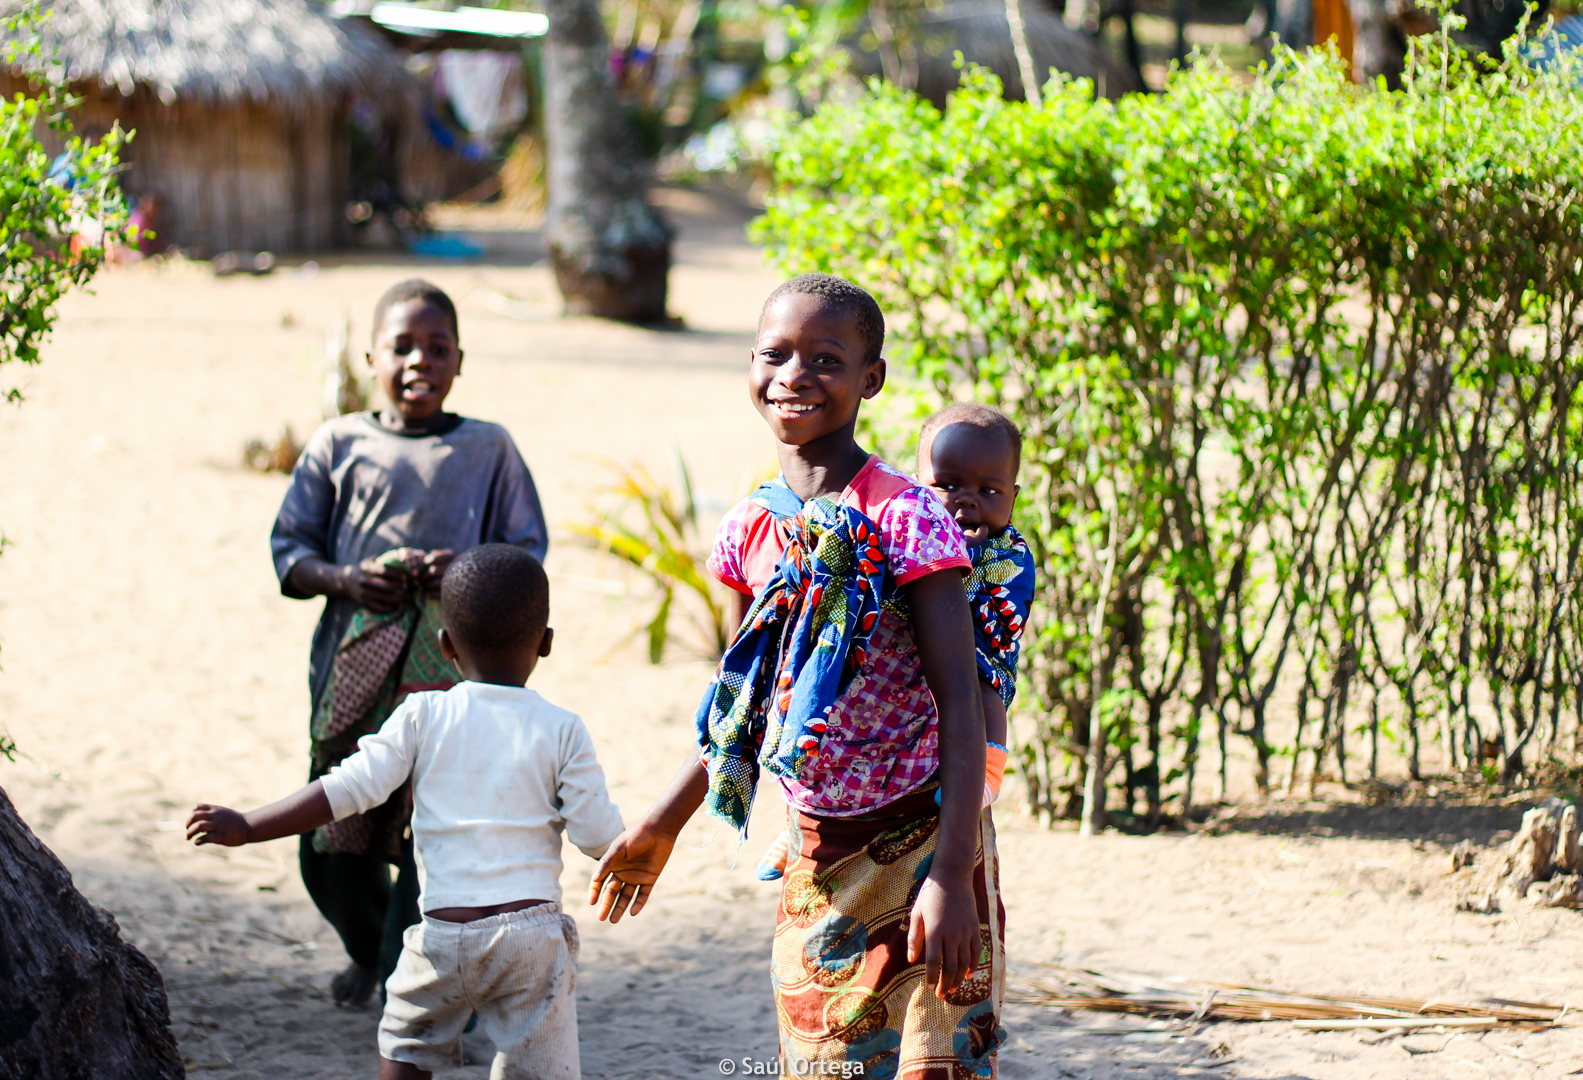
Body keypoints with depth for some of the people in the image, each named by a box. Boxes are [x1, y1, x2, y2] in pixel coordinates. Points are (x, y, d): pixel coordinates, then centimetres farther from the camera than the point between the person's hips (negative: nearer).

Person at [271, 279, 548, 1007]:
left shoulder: (488, 449, 8)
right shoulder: (338, 445, 10)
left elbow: (528, 554, 7)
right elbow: (289, 550, 10)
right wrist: (344, 580, -11)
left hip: (454, 675, -1)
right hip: (351, 669, 2)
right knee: (332, 849, 5)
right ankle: (369, 952, 33)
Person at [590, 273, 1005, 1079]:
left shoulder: (907, 520, -15)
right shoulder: (751, 530, 3)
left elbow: (959, 704, -17)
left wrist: (953, 876, -24)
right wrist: (660, 827, 19)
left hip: (916, 845, -6)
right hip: (816, 857, 6)